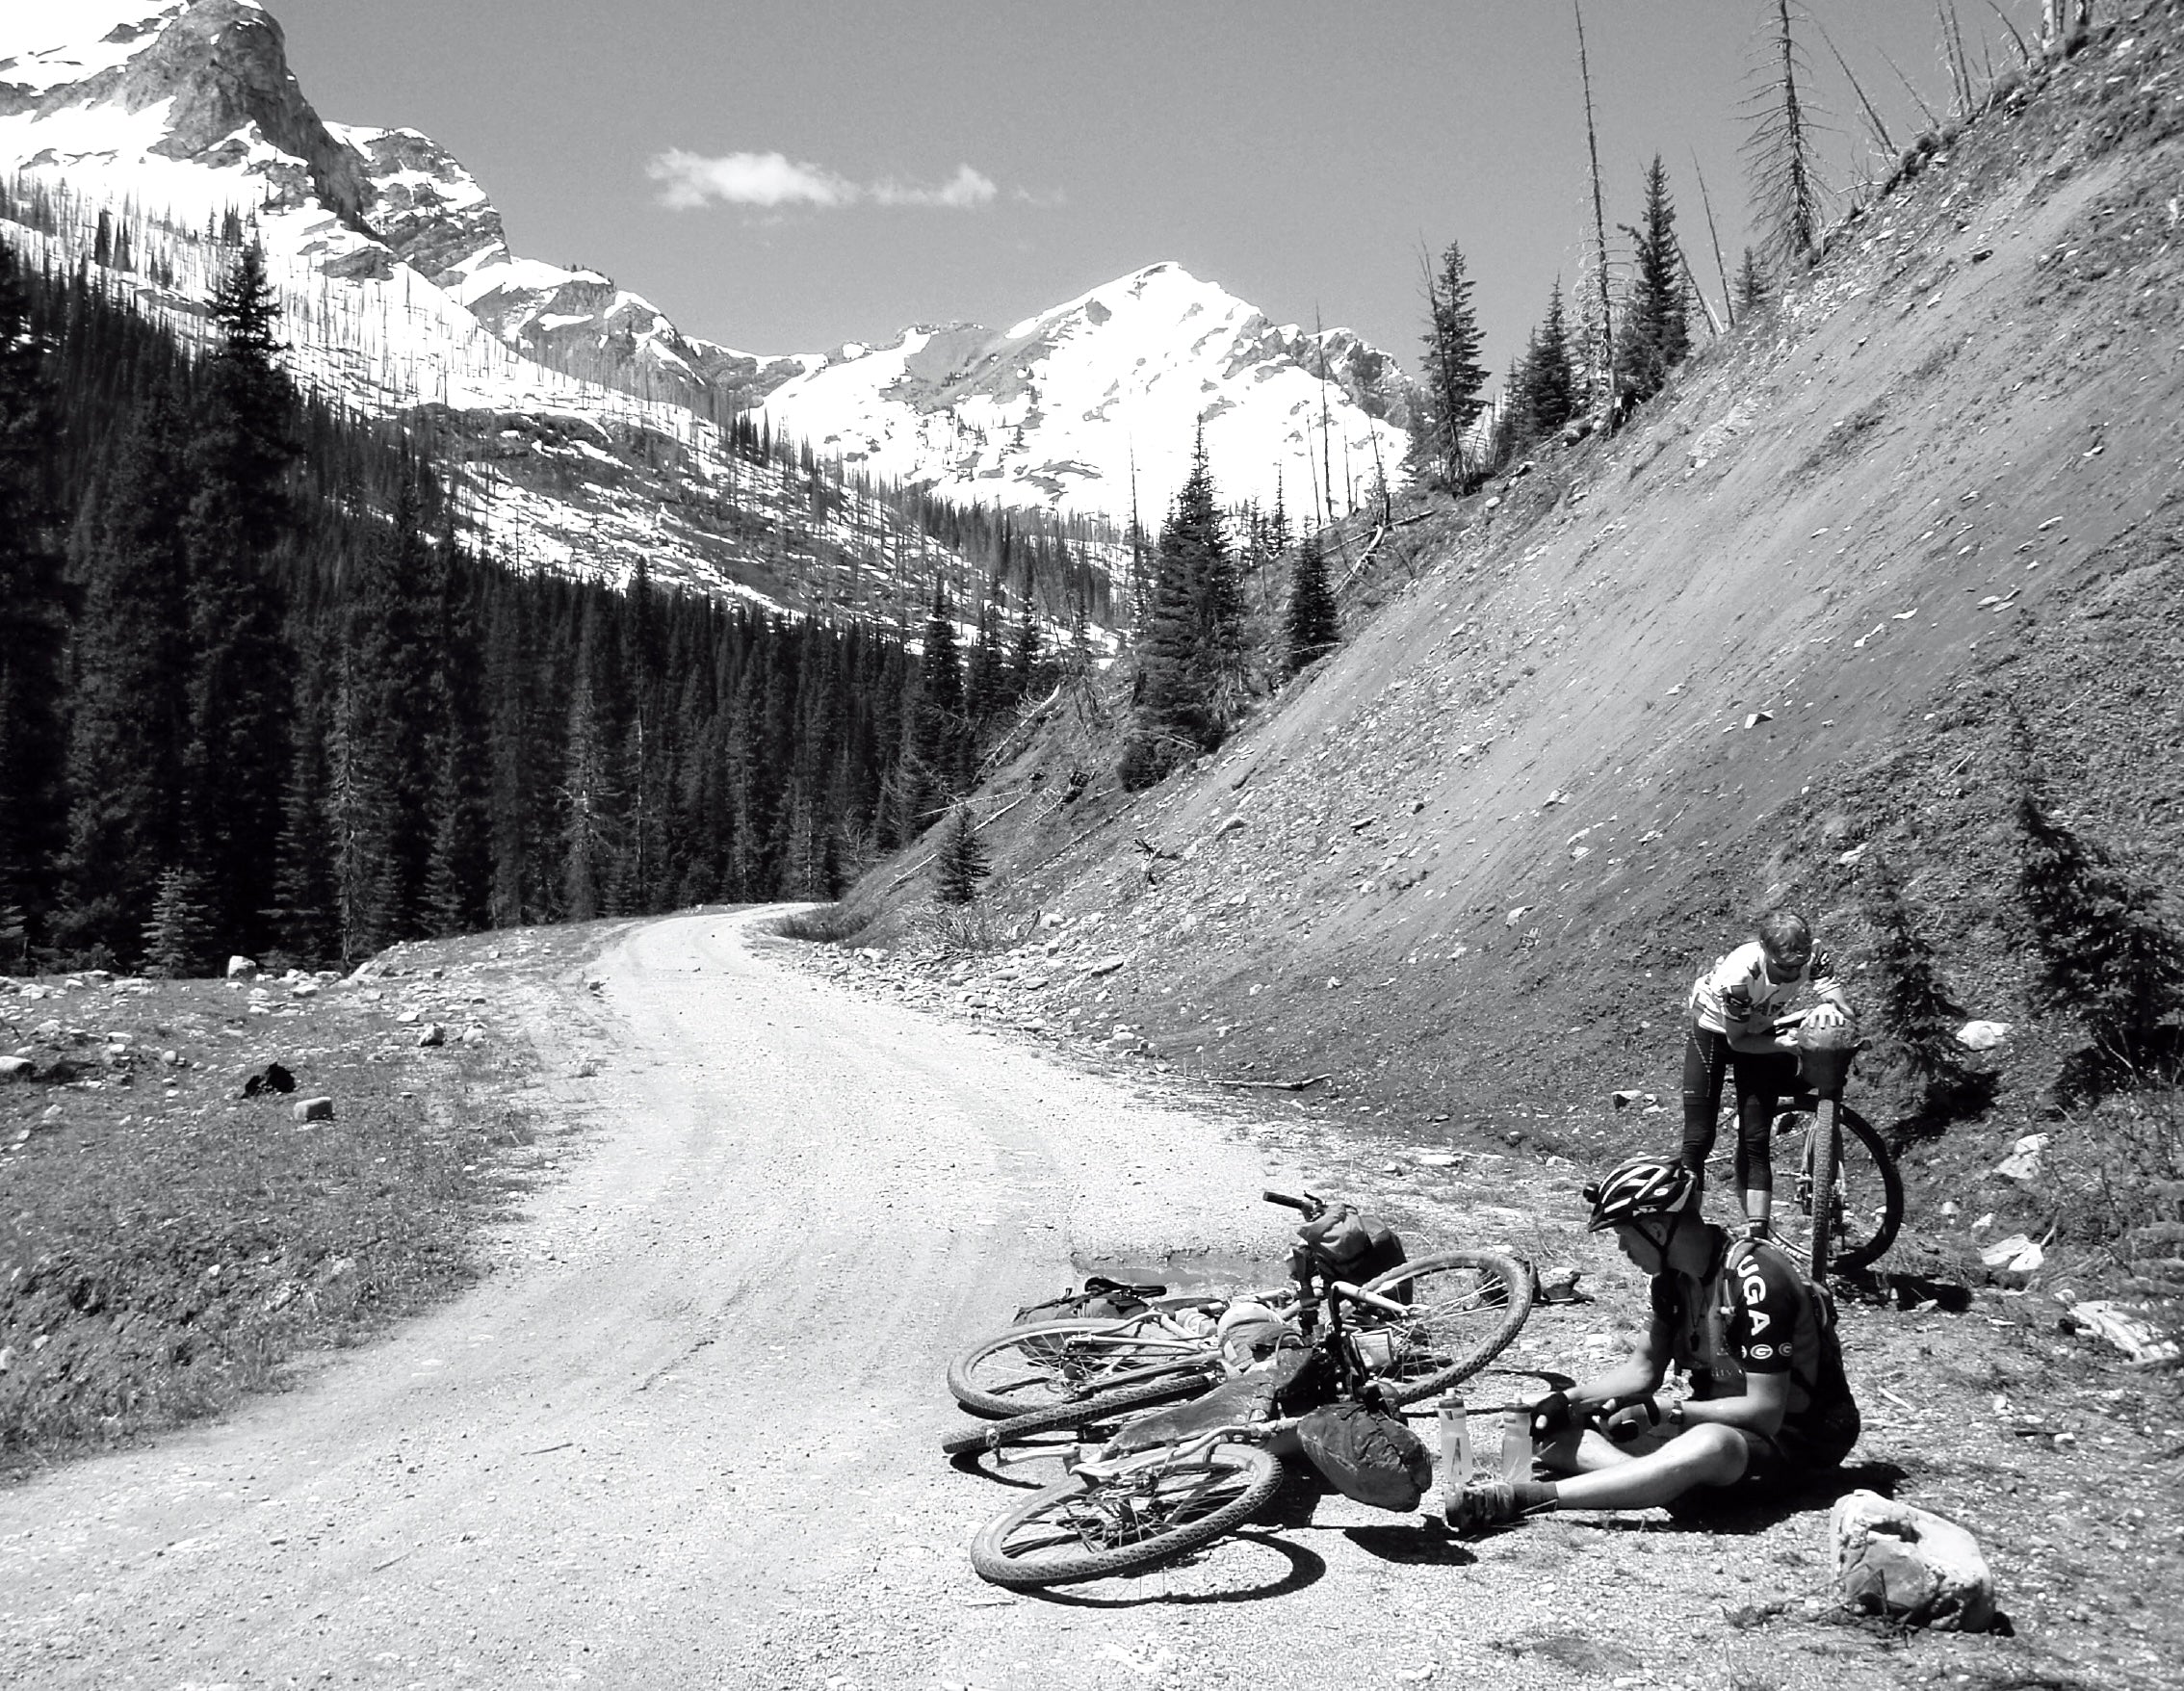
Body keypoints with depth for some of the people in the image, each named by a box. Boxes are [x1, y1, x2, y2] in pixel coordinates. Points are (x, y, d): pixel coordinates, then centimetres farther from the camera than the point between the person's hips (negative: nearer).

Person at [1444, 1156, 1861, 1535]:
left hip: (1791, 1439, -8)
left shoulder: (1756, 1280, -23)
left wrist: (1662, 1415, -26)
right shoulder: (1673, 1276, 2)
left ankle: (1526, 1498, -48)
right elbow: (1644, 1367, 10)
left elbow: (1764, 1410, -24)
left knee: (1709, 1445, -44)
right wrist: (1568, 1400, -4)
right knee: (1550, 1433, -7)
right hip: (1712, 1420, 8)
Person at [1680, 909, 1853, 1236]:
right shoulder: (1738, 975, -39)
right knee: (1698, 1139, -6)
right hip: (1713, 1034, -3)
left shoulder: (1813, 961, -27)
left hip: (1760, 1032, 3)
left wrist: (1829, 1010, -55)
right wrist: (1784, 1044, -35)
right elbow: (1737, 1040, -25)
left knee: (1756, 1141, -3)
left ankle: (1757, 1235, -1)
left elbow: (1846, 1012, -35)